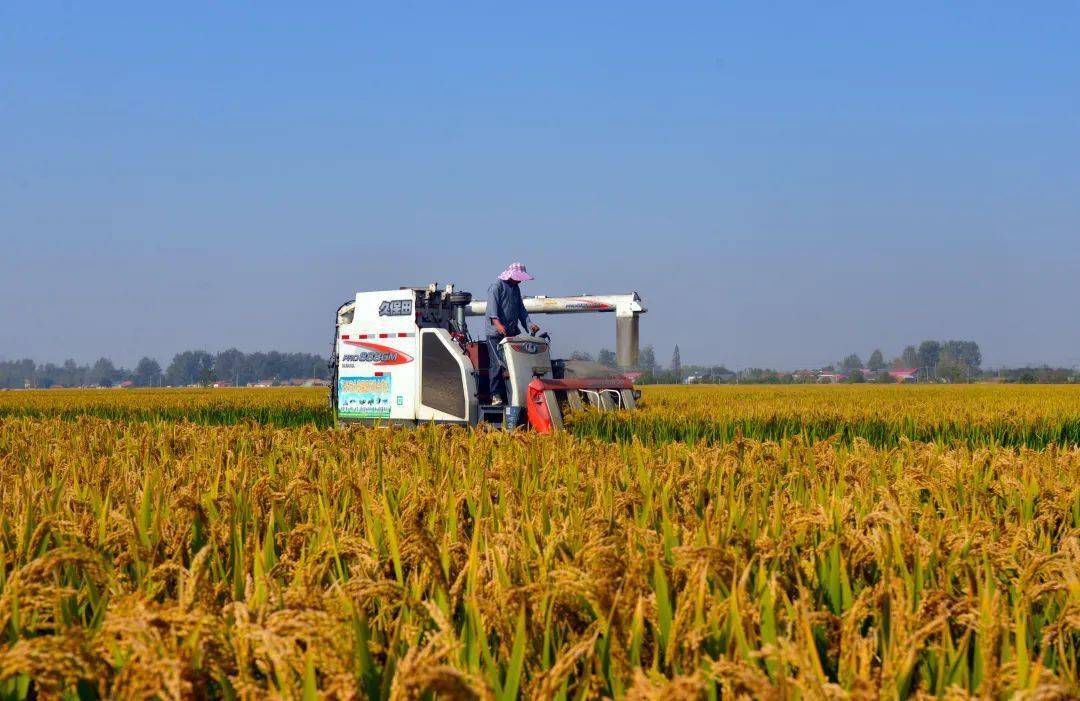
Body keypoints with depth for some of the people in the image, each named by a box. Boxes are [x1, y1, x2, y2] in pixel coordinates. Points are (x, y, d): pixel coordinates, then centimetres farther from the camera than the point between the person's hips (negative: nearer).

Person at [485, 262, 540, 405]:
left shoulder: (516, 288, 21)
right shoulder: (496, 287, -5)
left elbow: (521, 309, 22)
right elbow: (492, 307, -16)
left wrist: (529, 325, 8)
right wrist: (498, 323, -31)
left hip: (512, 332, 8)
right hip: (496, 333, -8)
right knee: (497, 364, -11)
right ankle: (496, 395, -6)